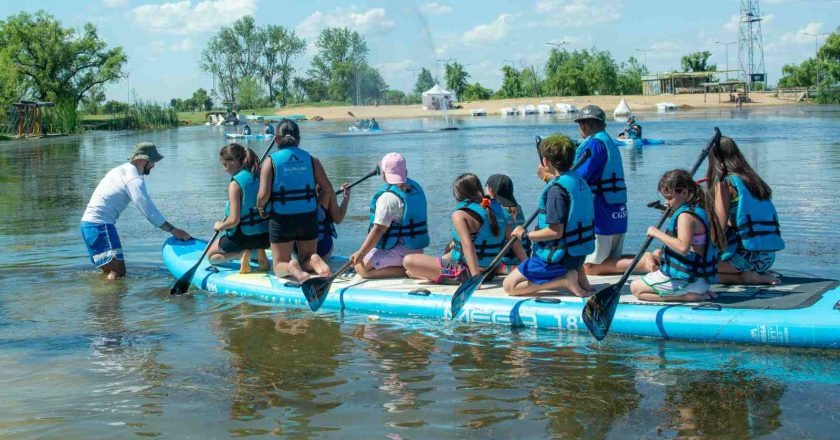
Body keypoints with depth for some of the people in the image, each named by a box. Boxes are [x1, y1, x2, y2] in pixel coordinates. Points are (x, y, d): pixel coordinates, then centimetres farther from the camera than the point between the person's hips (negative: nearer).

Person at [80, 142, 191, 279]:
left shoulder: (122, 170, 18)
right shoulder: (134, 180, -13)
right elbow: (149, 211, -17)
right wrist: (173, 230, -13)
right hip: (100, 225, -10)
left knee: (109, 271, 15)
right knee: (118, 273, -17)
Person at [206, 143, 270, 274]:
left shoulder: (235, 184, -19)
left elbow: (234, 220, -21)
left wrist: (220, 226, -1)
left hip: (243, 237, -5)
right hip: (266, 236, 5)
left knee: (210, 256, 21)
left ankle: (242, 254, -5)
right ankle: (260, 254, 13)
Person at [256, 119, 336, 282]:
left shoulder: (271, 161, -6)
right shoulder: (311, 160, 2)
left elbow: (263, 195, -14)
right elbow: (328, 190, -2)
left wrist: (260, 208, 7)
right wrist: (319, 204, 18)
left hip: (281, 220, -2)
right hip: (309, 218, 2)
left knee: (279, 265, 13)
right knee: (306, 261, 19)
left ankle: (291, 268, -22)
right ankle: (314, 262, -16)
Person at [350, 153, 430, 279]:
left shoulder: (388, 197, -18)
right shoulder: (416, 188, 8)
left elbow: (379, 230, -22)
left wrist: (361, 253, -19)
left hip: (399, 251, -9)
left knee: (361, 268, -9)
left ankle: (407, 271, -13)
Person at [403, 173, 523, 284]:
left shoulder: (459, 215, -16)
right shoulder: (495, 208, 3)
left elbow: (468, 246, -29)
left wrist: (475, 277, -36)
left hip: (464, 273, -8)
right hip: (489, 272, 8)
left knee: (408, 261, -6)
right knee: (450, 255, 37)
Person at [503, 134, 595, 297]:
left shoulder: (556, 188, -21)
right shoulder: (579, 180, 6)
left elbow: (556, 232, -24)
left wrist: (525, 234, -13)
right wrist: (549, 179, 26)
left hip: (558, 257, -9)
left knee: (509, 285, -3)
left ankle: (564, 280, -12)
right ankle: (577, 274, 11)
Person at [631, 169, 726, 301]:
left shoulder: (686, 215, -20)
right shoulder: (701, 210, 11)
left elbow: (683, 247, -32)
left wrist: (658, 233, -23)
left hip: (686, 280, -10)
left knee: (635, 288, -4)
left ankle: (689, 296, -13)